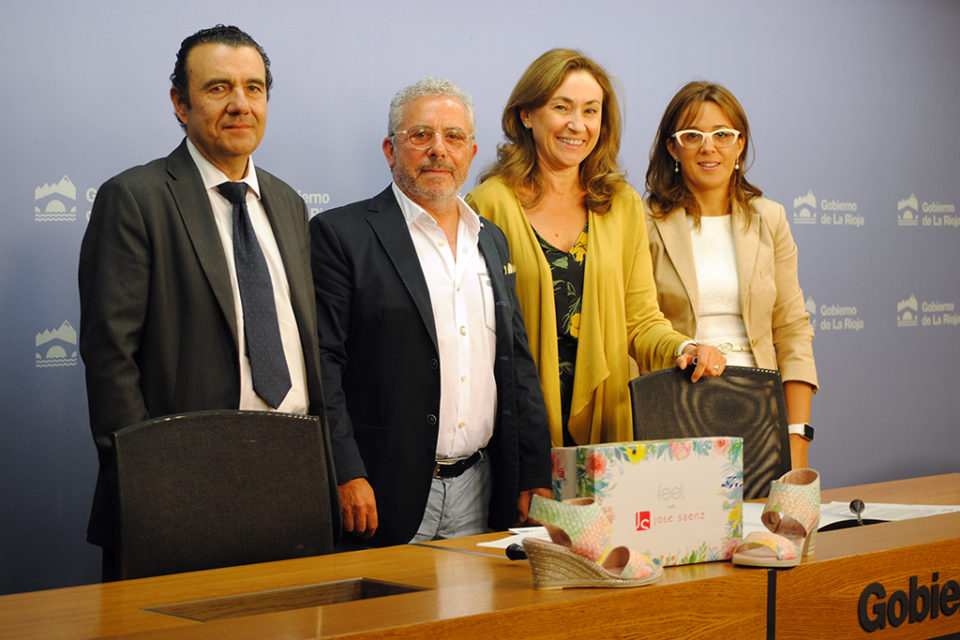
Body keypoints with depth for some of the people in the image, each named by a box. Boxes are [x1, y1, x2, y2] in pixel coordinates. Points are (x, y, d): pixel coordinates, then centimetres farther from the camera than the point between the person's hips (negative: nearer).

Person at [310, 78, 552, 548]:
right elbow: (321, 363, -10)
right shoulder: (341, 235, -4)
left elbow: (518, 364, 17)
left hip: (480, 492, 5)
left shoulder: (492, 241, 15)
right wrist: (346, 476, -17)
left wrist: (535, 476, 10)